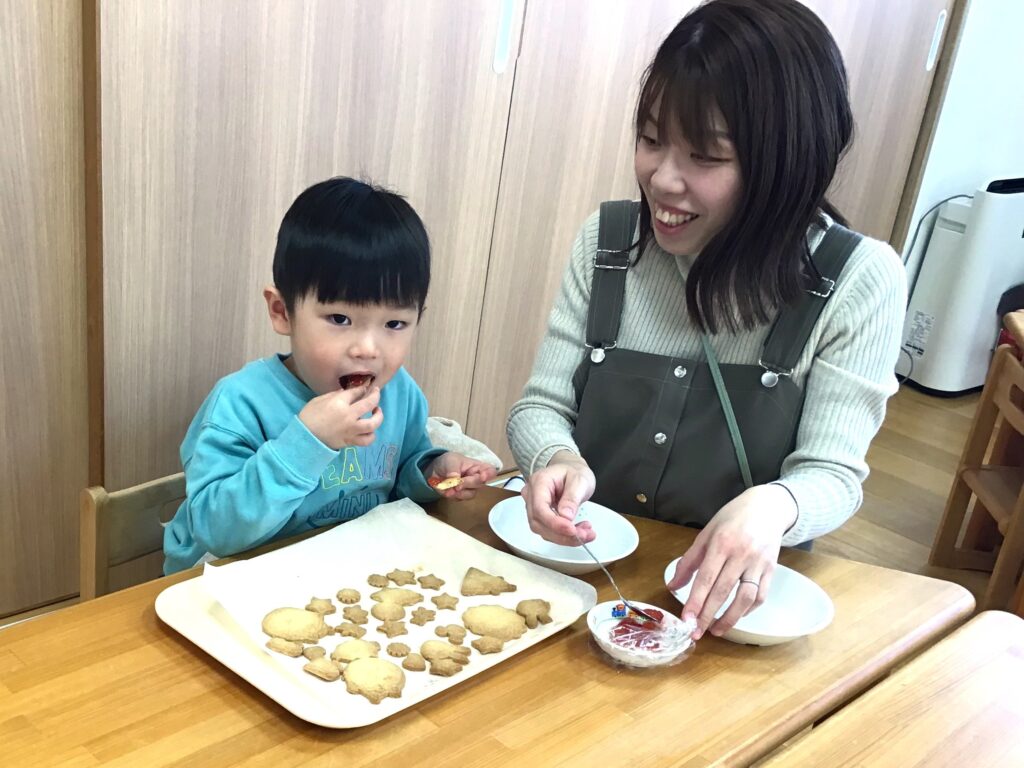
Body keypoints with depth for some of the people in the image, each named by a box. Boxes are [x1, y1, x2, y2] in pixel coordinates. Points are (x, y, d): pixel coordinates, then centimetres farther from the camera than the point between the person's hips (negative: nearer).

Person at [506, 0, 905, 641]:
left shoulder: (859, 281, -11)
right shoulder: (609, 240, -3)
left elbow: (833, 473, -10)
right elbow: (542, 407, -1)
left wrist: (772, 506, -33)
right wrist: (559, 459, -24)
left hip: (733, 595, -1)